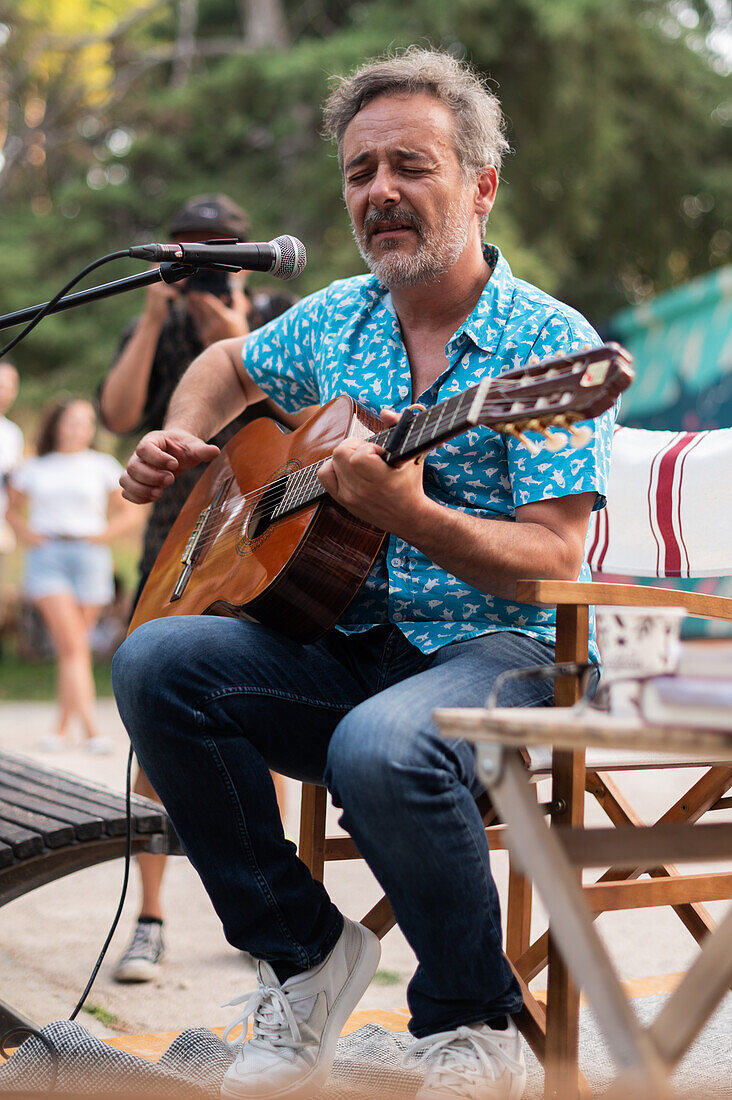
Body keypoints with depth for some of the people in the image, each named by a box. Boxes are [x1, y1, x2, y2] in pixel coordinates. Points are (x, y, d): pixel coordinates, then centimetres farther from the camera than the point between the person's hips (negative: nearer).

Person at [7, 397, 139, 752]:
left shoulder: (103, 466, 9)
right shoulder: (34, 469, 11)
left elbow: (131, 514, 12)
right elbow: (13, 510, 25)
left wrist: (103, 535, -3)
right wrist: (26, 534, 6)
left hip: (89, 555, 1)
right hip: (47, 555, -1)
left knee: (73, 646, 4)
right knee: (73, 645, -13)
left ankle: (62, 728, 16)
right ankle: (92, 729, -20)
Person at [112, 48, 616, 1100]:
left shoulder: (552, 344, -7)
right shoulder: (333, 321, 11)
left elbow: (555, 561, -15)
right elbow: (228, 365, 33)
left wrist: (404, 513, -30)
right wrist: (179, 442, 12)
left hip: (495, 650, -6)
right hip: (340, 647, 6)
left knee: (383, 747, -39)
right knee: (157, 660, -22)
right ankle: (304, 951, -7)